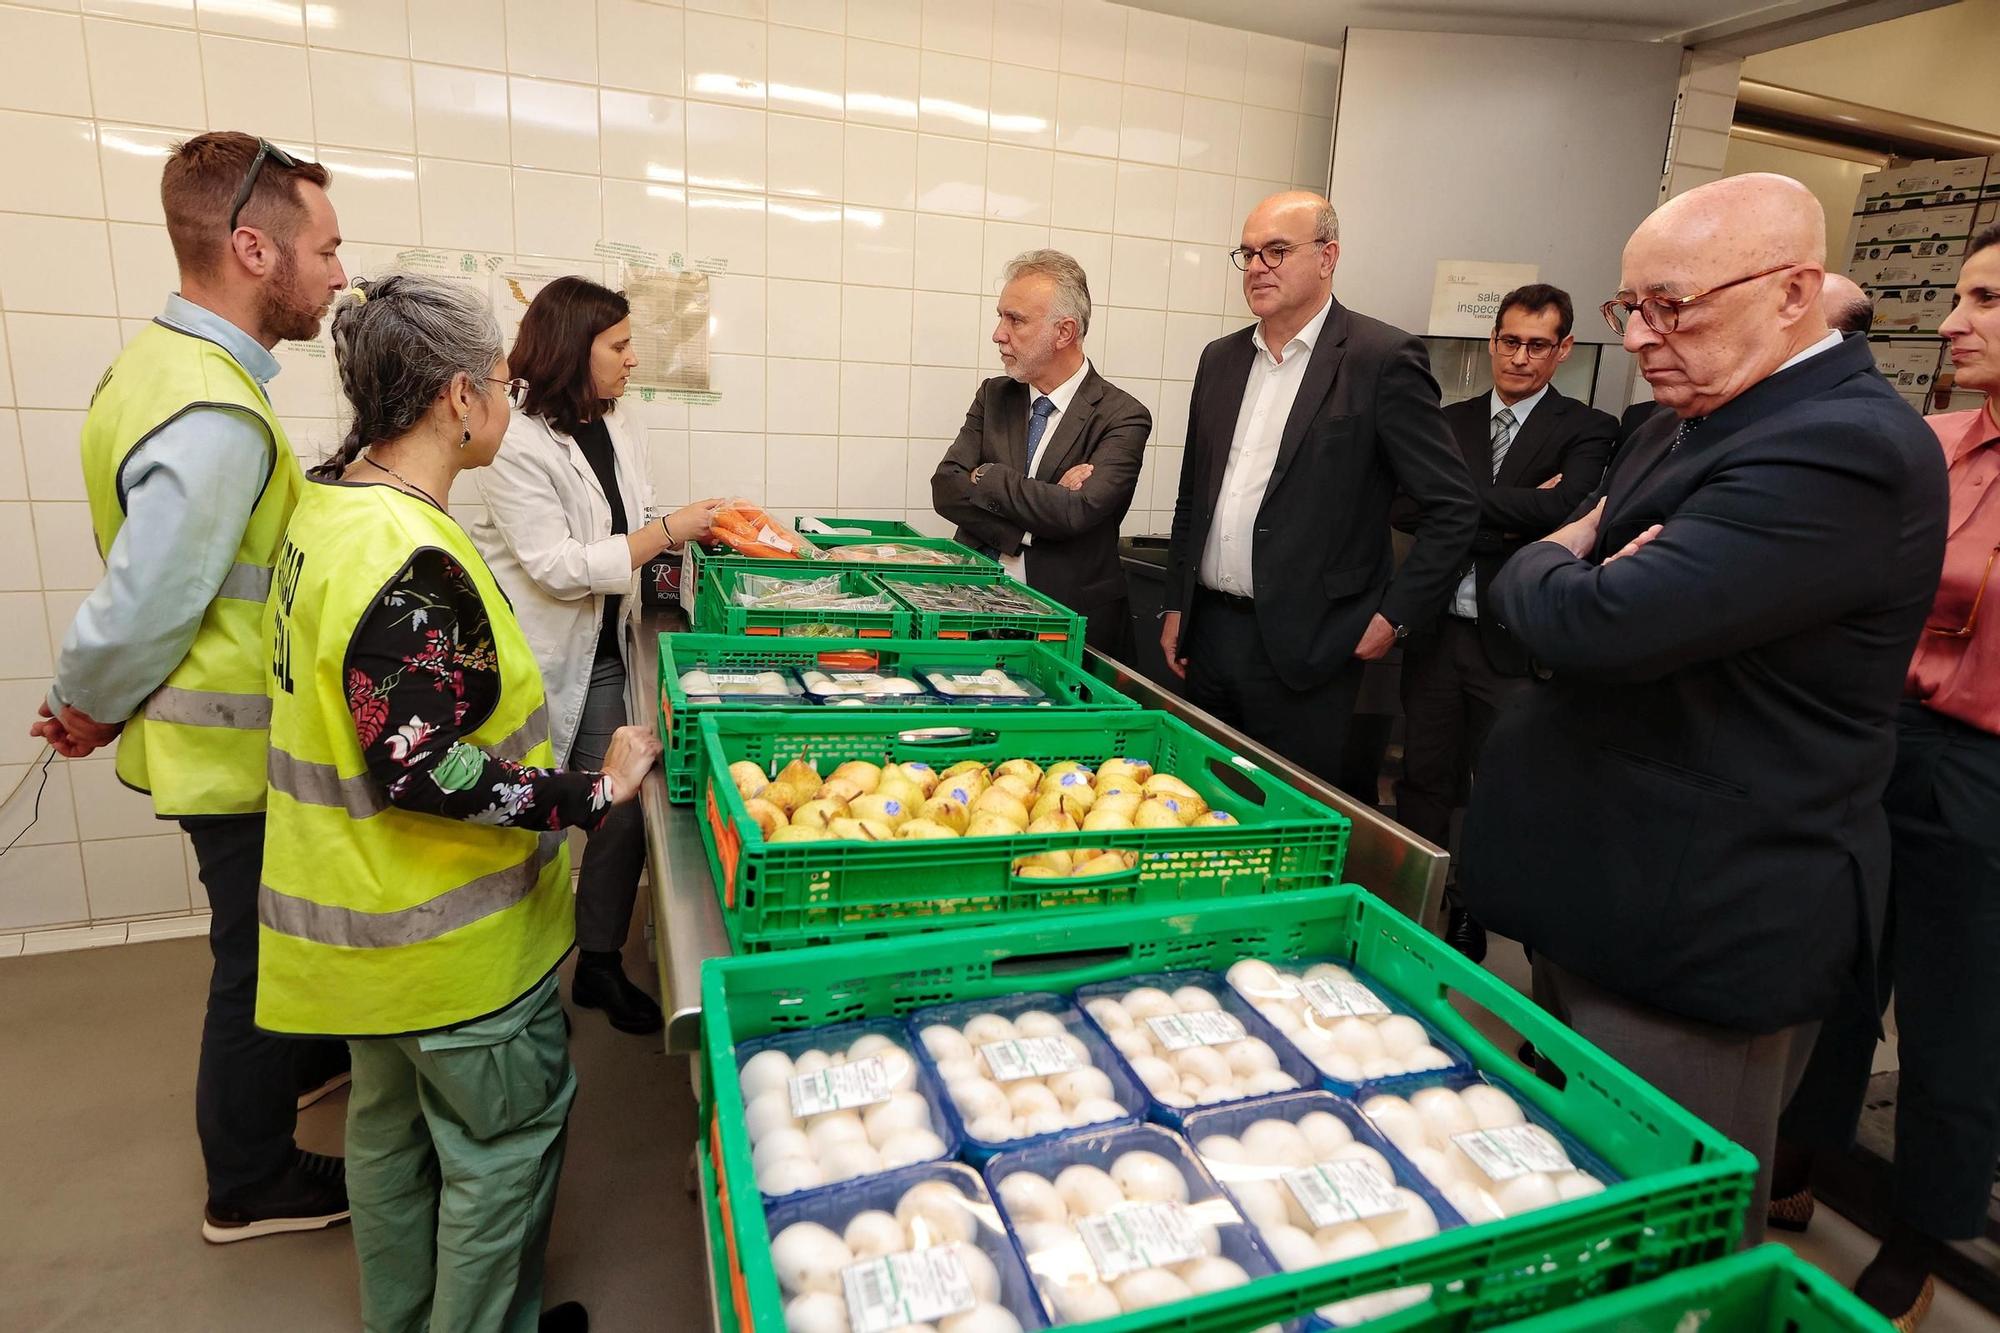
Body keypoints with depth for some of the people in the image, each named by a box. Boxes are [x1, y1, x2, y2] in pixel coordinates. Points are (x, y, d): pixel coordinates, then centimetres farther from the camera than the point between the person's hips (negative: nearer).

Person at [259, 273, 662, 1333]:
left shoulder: (328, 504, 2)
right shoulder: (413, 564, -29)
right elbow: (423, 773, -29)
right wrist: (592, 794, -23)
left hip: (367, 915, 10)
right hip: (450, 932, -10)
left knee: (391, 1123, 26)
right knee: (506, 1138, 11)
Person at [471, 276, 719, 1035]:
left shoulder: (614, 431, 7)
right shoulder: (517, 446, -16)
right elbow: (556, 565, -22)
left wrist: (702, 526, 1)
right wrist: (668, 530, -20)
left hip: (603, 653, 7)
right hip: (536, 659, -6)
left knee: (623, 812, 6)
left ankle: (601, 966, 24)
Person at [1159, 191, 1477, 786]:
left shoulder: (1383, 359, -7)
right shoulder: (1221, 359, 11)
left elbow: (1453, 508, -7)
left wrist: (1394, 616, -8)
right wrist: (1176, 606, 14)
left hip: (1309, 649, -5)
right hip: (1208, 635, 6)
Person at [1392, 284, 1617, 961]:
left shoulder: (1587, 431, -2)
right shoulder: (1449, 422, 9)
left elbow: (1563, 507, -20)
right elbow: (1406, 504, -5)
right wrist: (1512, 517, -13)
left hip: (1514, 644, -3)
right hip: (1436, 632, 3)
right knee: (1424, 783, 13)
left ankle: (1476, 914, 28)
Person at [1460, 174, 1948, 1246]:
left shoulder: (1841, 450, -21)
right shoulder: (1691, 427, 11)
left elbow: (1593, 623, -32)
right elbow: (1535, 599, 14)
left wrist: (1555, 560, -9)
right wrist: (1572, 563, -10)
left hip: (1699, 930, -9)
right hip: (1602, 897, 9)